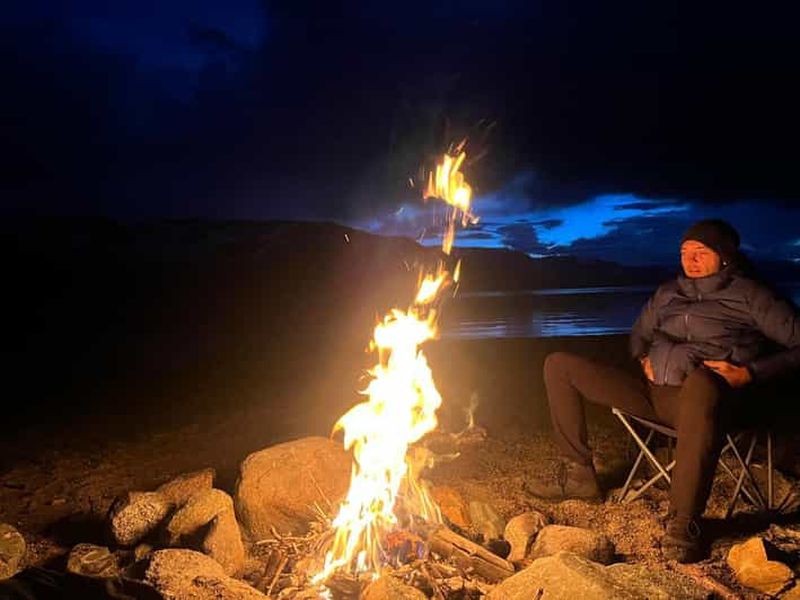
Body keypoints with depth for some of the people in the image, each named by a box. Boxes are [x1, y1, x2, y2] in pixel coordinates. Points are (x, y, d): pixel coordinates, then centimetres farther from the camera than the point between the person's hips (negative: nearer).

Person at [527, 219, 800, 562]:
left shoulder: (749, 295, 4)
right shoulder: (668, 294, 20)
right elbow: (639, 334, 35)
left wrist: (749, 373, -13)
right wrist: (644, 359, 13)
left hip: (701, 396, -6)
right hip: (652, 392, 6)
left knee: (701, 381, -46)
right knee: (560, 365, -1)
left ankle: (683, 522, -39)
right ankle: (578, 473, 0)